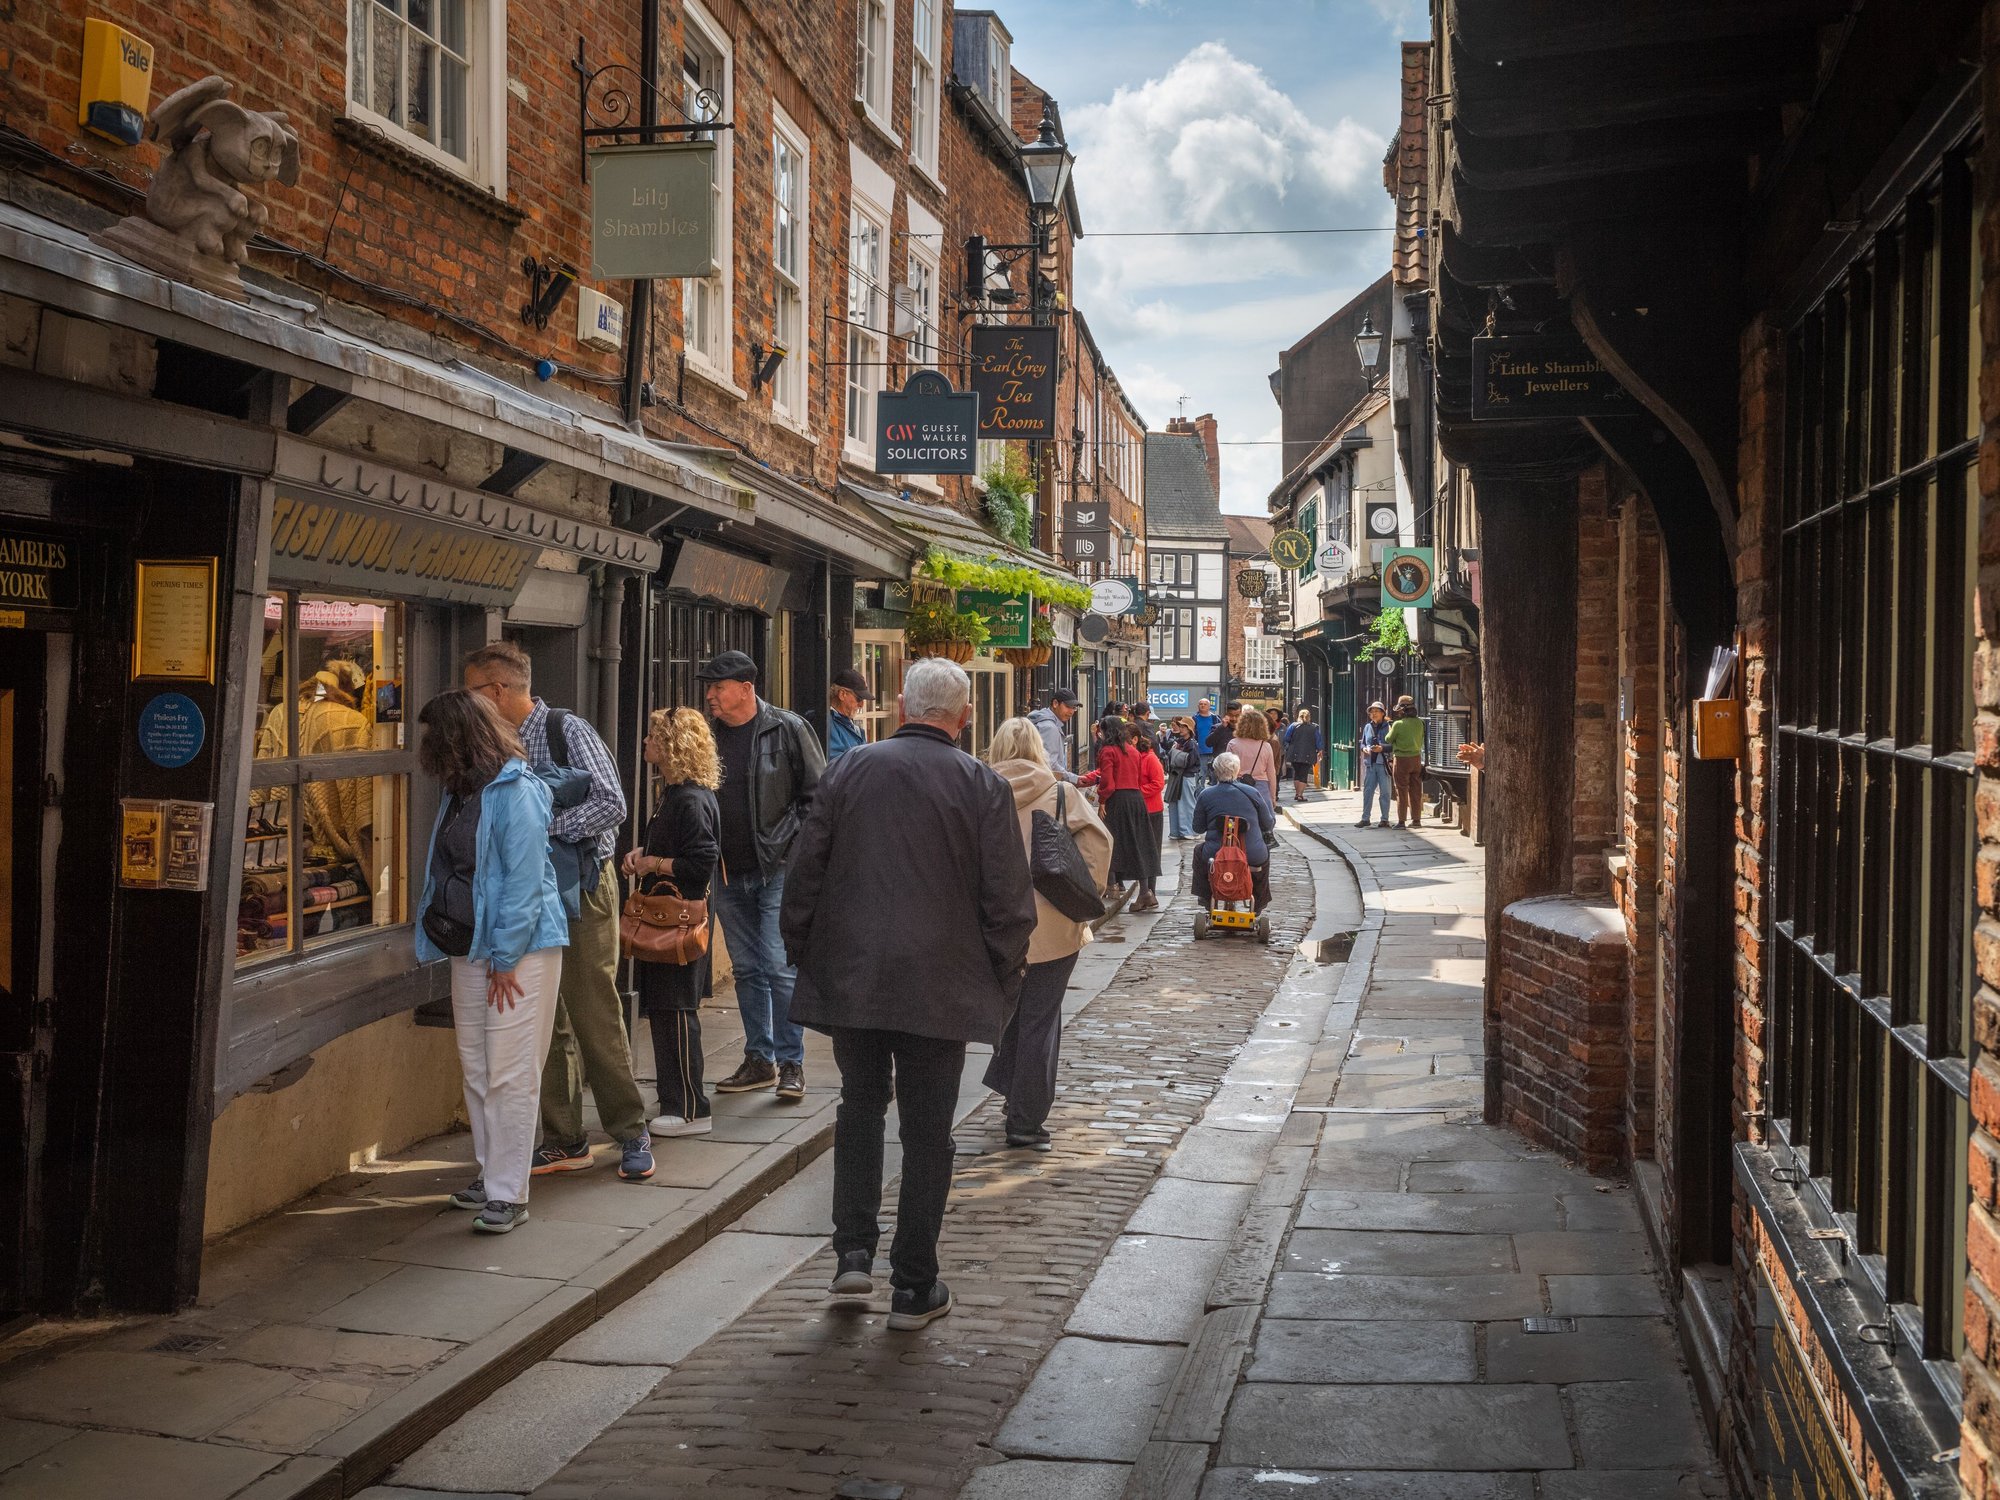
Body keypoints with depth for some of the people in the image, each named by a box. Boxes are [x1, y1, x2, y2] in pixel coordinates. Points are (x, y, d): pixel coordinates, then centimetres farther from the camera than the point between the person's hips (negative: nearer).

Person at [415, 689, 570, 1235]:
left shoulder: (515, 792, -16)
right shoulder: (460, 792, 13)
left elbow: (524, 881, -18)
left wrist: (505, 959, -17)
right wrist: (437, 935, 11)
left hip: (521, 949, -9)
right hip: (470, 948, 9)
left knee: (510, 1075, -6)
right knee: (476, 1070, 13)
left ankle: (509, 1194, 0)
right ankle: (491, 1173, 25)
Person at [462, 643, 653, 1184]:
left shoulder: (567, 731, -9)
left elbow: (611, 804, -18)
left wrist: (541, 826, -19)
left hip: (580, 887, -7)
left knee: (595, 1014, -4)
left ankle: (631, 1134, 7)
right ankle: (565, 1141, 17)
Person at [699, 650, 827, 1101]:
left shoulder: (786, 730, -6)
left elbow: (817, 794, -3)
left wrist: (795, 845, -9)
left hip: (778, 868, -5)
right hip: (730, 873, 5)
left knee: (779, 968, -7)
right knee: (748, 970, 12)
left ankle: (791, 1062, 2)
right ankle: (759, 1059, 21)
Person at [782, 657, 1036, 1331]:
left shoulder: (850, 770, 0)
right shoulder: (984, 787, -6)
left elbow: (804, 872, 4)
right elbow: (1007, 898, -6)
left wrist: (804, 953, 15)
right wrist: (1005, 978, 6)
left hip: (848, 977, 2)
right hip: (940, 987, -2)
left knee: (860, 1106, 20)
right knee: (926, 1130, 7)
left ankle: (853, 1254, 13)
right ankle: (914, 1287, 13)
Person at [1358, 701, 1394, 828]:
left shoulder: (1388, 727, -4)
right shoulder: (1367, 727, 13)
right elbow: (1362, 743, 22)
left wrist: (1382, 748, -20)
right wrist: (1364, 749, 1)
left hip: (1384, 763, -5)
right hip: (1370, 763, 5)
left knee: (1385, 792, 3)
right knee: (1367, 791, 4)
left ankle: (1385, 819, 9)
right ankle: (1365, 818, 9)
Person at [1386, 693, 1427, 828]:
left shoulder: (1398, 724, -15)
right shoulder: (1419, 722, 0)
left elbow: (1389, 739, -1)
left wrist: (1390, 728, 17)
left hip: (1402, 759, -5)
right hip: (1417, 758, 5)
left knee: (1402, 792, 1)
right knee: (1416, 791, 9)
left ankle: (1401, 821, 2)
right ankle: (1416, 820, 12)